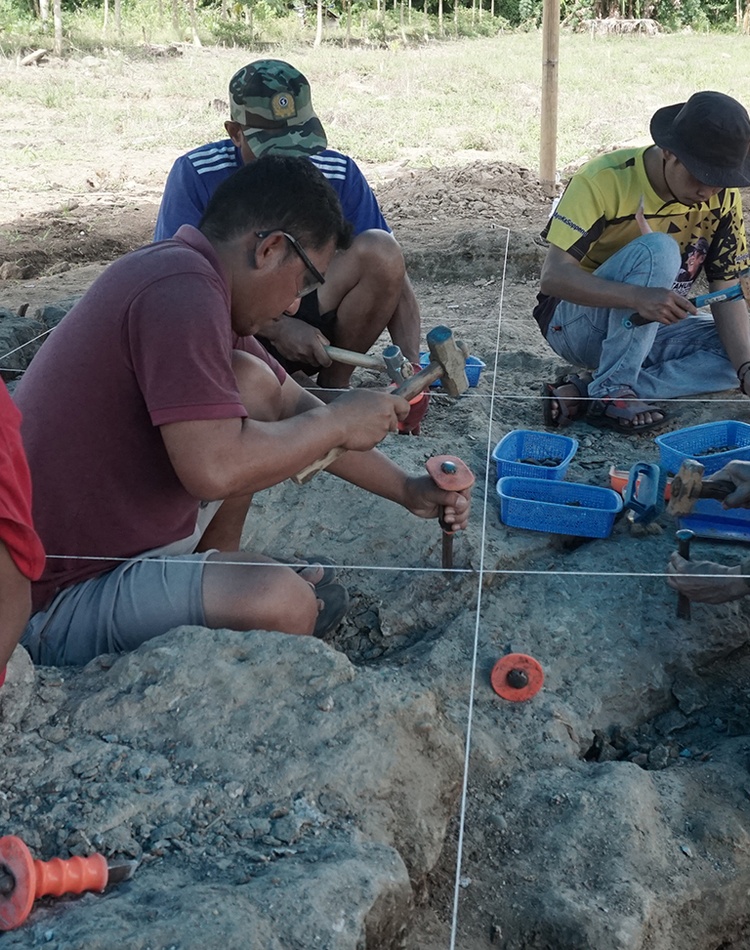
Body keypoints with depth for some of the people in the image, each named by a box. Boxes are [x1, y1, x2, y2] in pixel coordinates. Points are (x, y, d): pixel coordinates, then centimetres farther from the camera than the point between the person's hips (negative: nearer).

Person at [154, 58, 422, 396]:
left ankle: (333, 386, -5)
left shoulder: (339, 174, -6)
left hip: (309, 319, 3)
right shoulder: (196, 174, -12)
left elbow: (392, 274, -8)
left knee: (380, 249, -22)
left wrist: (410, 361, -25)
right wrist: (277, 327, -27)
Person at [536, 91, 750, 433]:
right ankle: (609, 391, -24)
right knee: (658, 250, -30)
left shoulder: (721, 198, -8)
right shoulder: (604, 180, -23)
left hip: (649, 331, 6)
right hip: (575, 322, -6)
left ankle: (581, 394, -22)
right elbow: (552, 276, -30)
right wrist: (640, 296, -46)